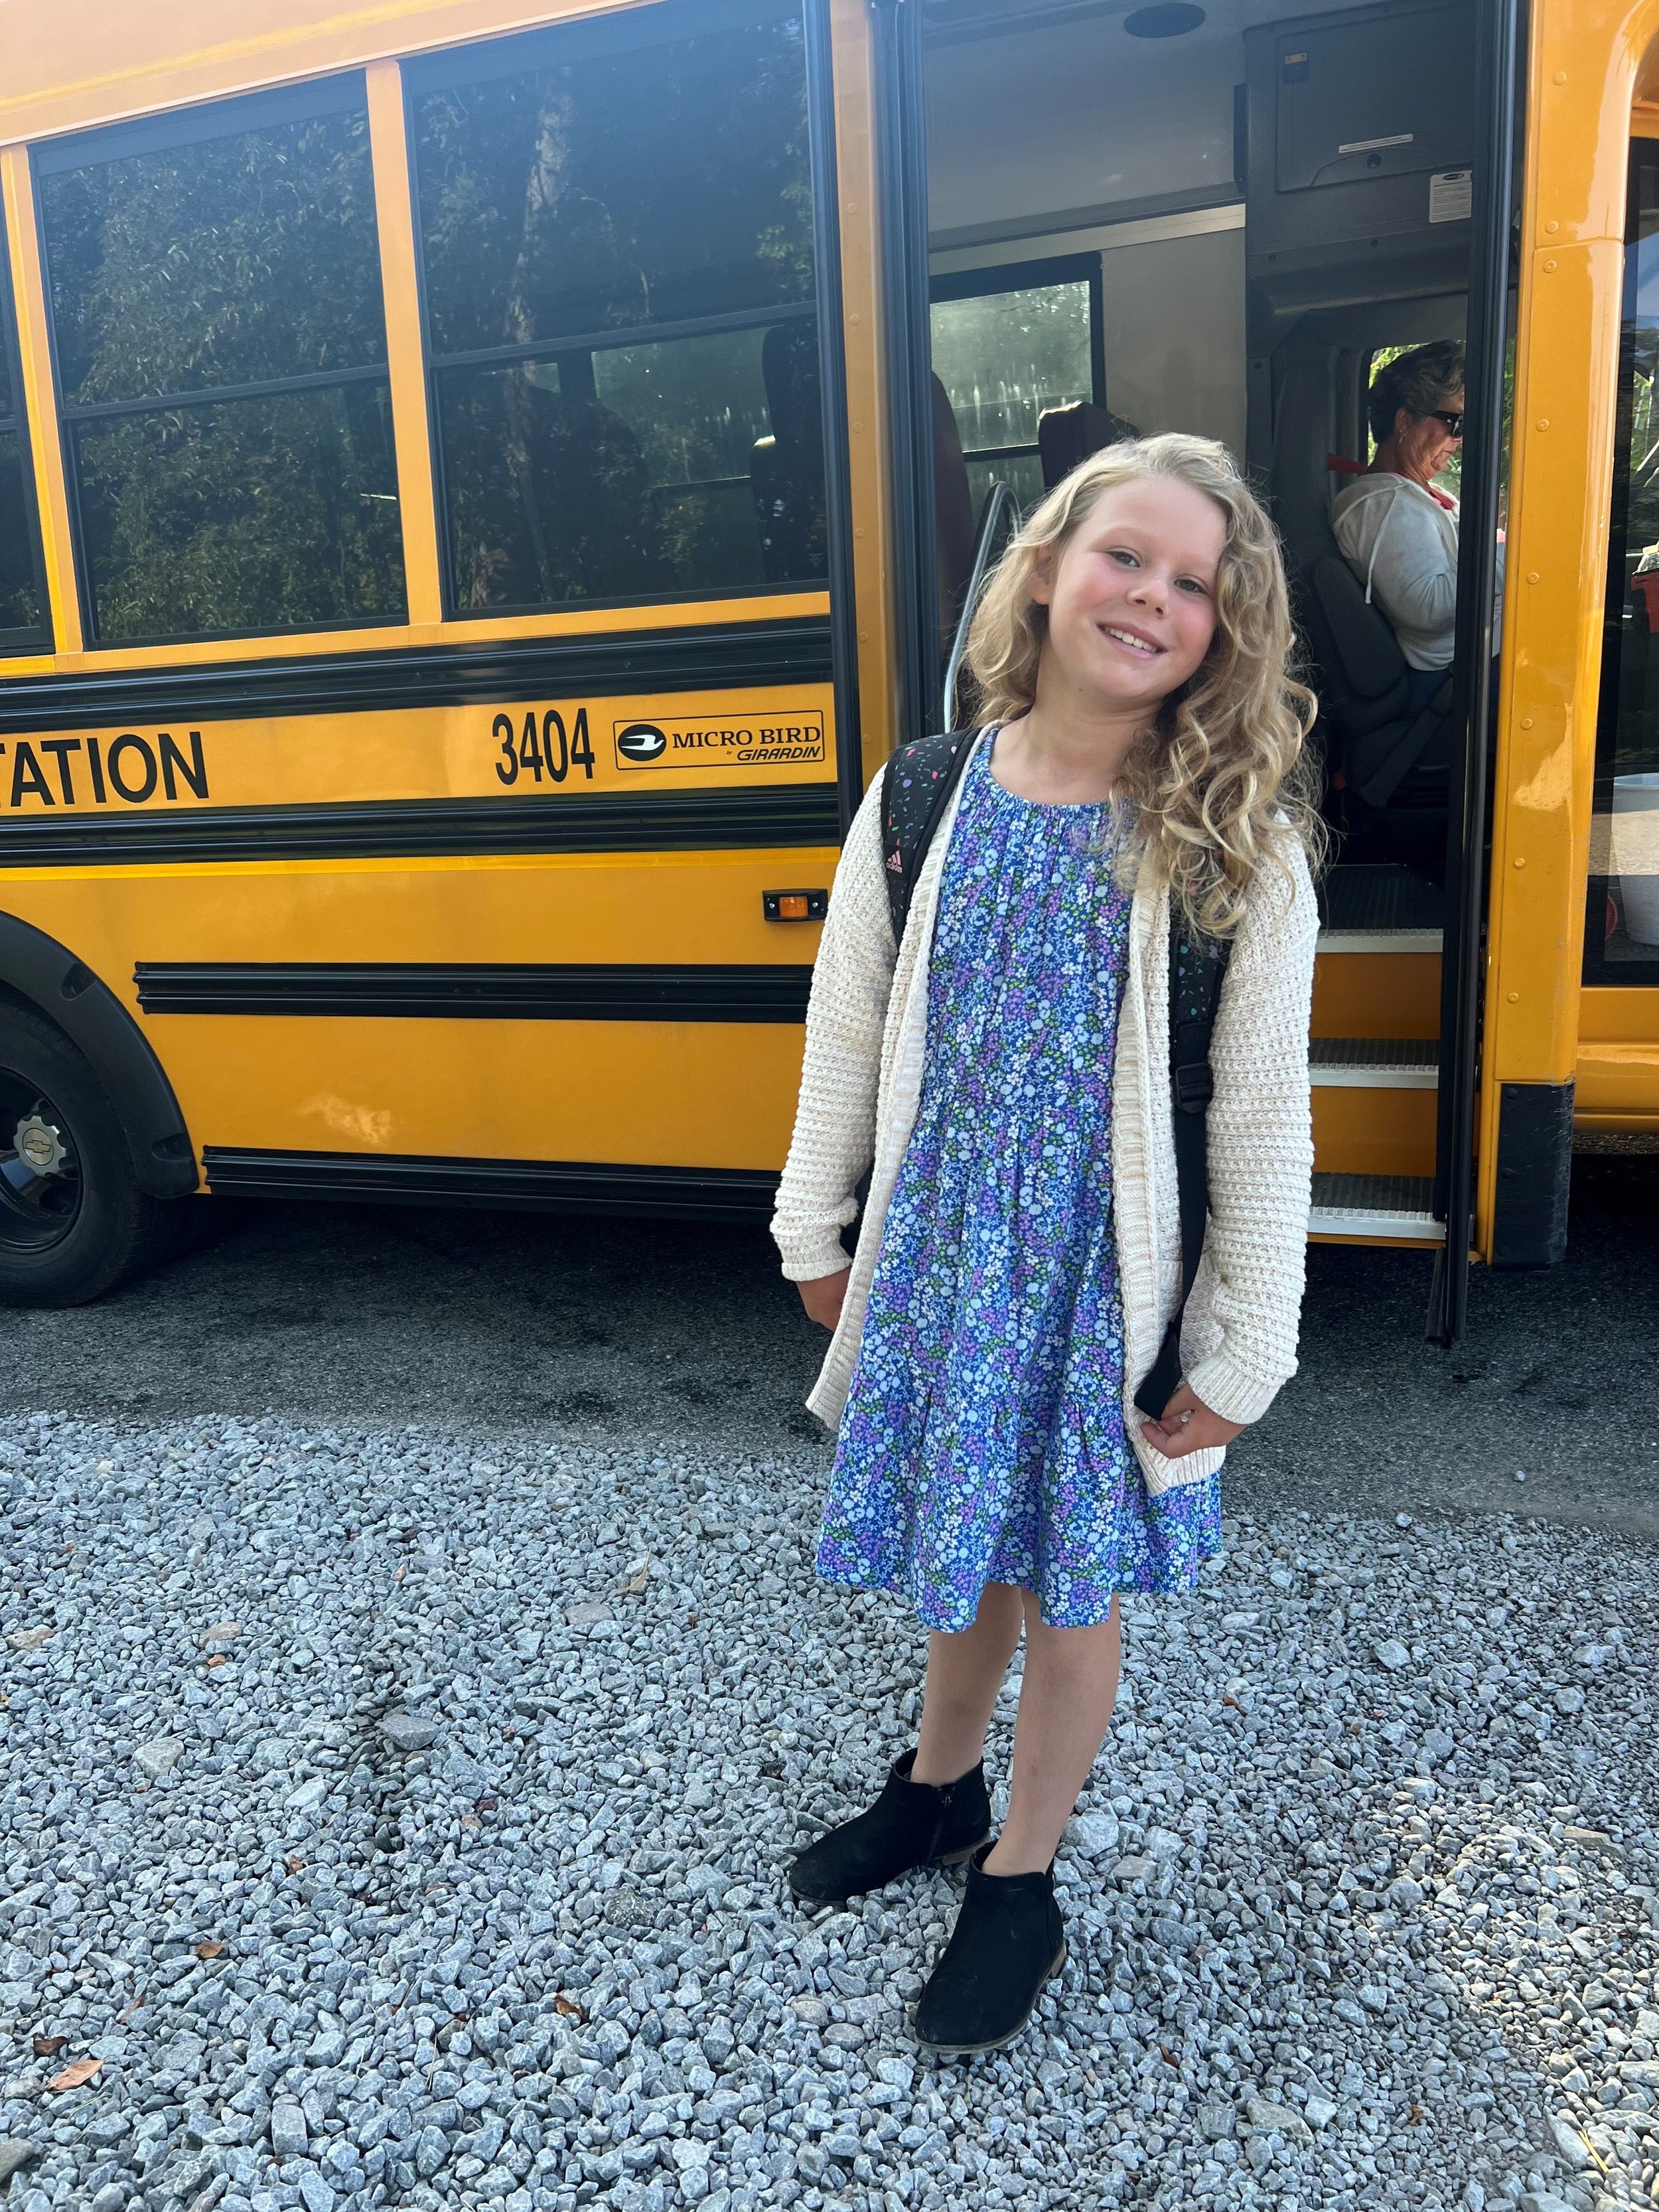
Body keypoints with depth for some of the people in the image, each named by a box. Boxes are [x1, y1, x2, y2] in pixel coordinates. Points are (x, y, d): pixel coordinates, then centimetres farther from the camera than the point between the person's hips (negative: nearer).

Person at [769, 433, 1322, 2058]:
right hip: (939, 1249, 3)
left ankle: (1019, 1880, 38)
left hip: (1102, 1278, -2)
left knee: (1068, 1578, 14)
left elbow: (1262, 1120, -9)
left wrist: (1241, 1354, -7)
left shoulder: (1239, 845, -12)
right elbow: (846, 1029, 3)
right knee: (962, 1543, 21)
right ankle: (940, 1786, 50)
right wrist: (816, 1230, 8)